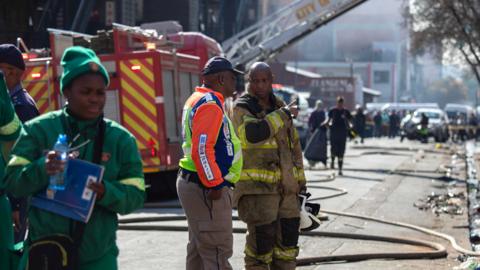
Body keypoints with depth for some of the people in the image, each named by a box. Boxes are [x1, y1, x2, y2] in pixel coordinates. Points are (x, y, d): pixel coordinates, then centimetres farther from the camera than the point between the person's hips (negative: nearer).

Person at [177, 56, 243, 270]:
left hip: (192, 184, 11)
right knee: (218, 252, -10)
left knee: (199, 248, 17)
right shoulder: (211, 104, -17)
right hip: (206, 188, -11)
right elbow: (202, 149, -25)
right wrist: (214, 185, -22)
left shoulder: (197, 100, 17)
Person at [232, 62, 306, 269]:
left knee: (287, 241, 10)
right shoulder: (241, 109, -6)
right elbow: (253, 133, -28)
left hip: (285, 187, 6)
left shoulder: (279, 107, 14)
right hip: (256, 187, -6)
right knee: (261, 240, -7)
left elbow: (293, 145, 20)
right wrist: (284, 114, -18)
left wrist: (300, 179, 18)